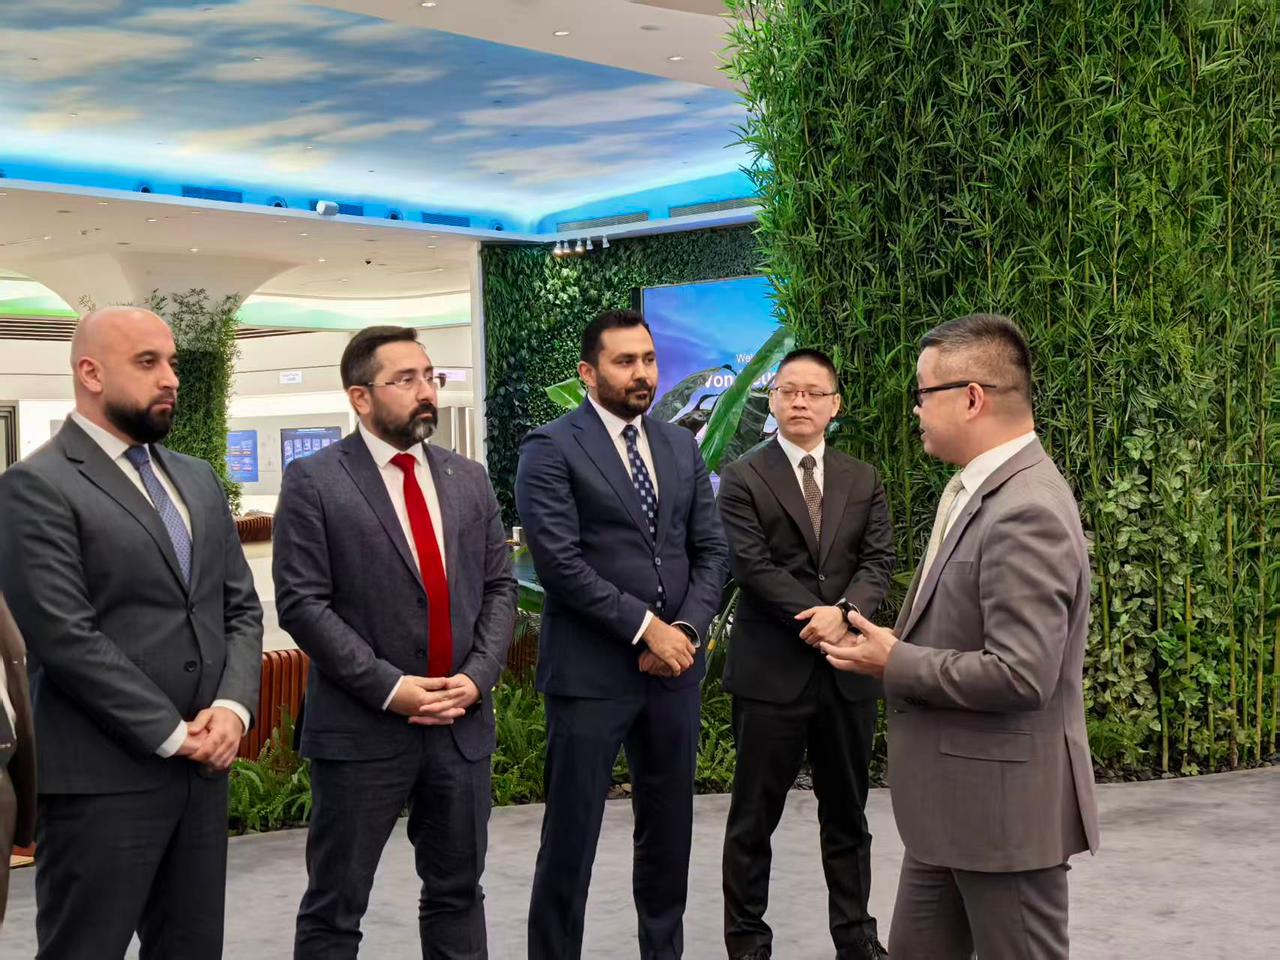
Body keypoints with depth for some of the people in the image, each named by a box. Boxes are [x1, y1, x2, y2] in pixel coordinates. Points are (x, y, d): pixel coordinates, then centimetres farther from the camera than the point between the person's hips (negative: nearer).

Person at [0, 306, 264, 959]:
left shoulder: (198, 480, 15)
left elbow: (240, 607, 14)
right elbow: (65, 637, -15)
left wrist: (232, 707, -4)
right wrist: (172, 734, -14)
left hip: (203, 764, 7)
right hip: (101, 780, -6)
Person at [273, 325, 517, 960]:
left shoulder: (469, 480, 10)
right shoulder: (313, 482, -5)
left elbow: (499, 587, 9)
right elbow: (302, 603, -11)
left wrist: (477, 676, -7)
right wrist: (388, 687, -16)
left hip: (463, 723, 5)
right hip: (362, 728, -5)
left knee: (458, 891, 15)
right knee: (334, 906, 5)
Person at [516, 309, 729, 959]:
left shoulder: (681, 447, 12)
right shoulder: (551, 449, -6)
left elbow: (711, 550, 9)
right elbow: (560, 562, -15)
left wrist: (687, 629, -7)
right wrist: (646, 628, -15)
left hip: (675, 668, 5)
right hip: (590, 671, -5)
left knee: (669, 830, 14)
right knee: (570, 837, 2)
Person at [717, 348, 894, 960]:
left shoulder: (863, 481, 11)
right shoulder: (743, 479, -1)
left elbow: (877, 561, 1)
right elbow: (753, 566, -10)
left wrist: (843, 612, -18)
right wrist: (819, 620, -16)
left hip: (849, 671, 4)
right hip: (771, 669, -3)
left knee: (847, 812, 13)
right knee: (755, 816, 5)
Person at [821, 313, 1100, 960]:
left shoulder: (1026, 512, -22)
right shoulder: (978, 490, 10)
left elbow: (1019, 675, -27)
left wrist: (895, 662, -15)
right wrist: (895, 646, 3)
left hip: (1004, 804, -10)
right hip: (951, 800, 10)